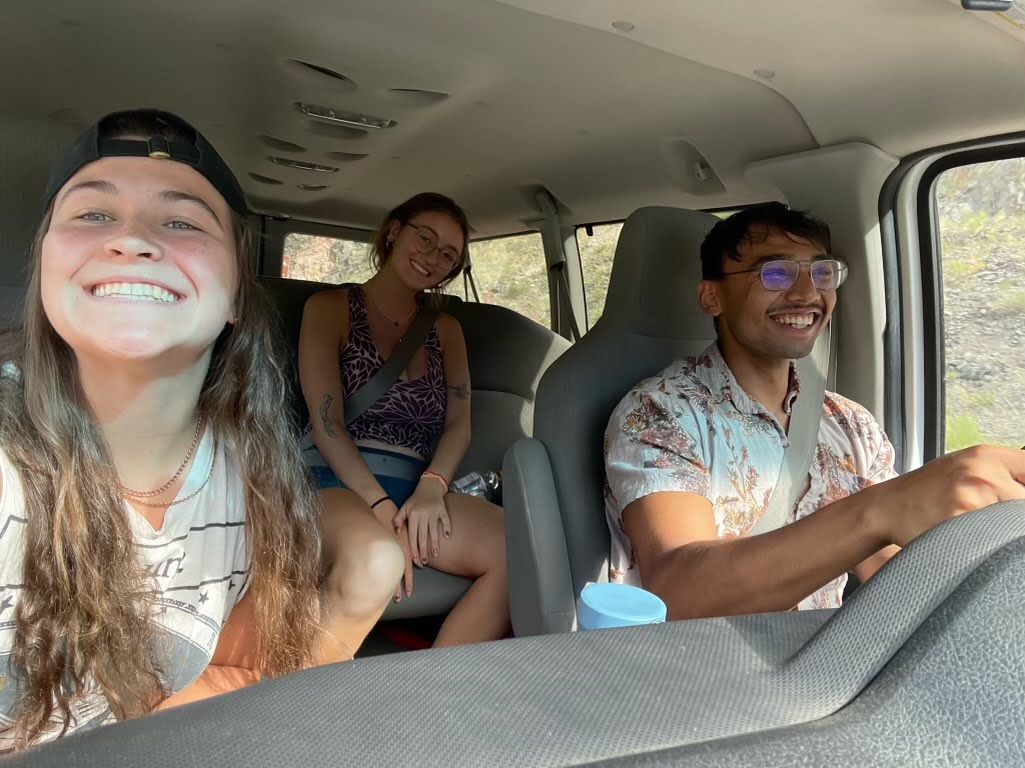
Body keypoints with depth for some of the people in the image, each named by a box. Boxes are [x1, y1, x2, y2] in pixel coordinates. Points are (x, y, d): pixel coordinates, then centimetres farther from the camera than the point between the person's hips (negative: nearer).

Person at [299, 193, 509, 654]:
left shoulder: (446, 329, 20)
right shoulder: (329, 308, 6)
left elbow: (460, 422, 8)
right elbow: (326, 423, -5)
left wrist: (431, 487, -13)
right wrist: (382, 506, -17)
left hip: (416, 489, 4)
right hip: (334, 480, -4)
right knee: (374, 560, -39)